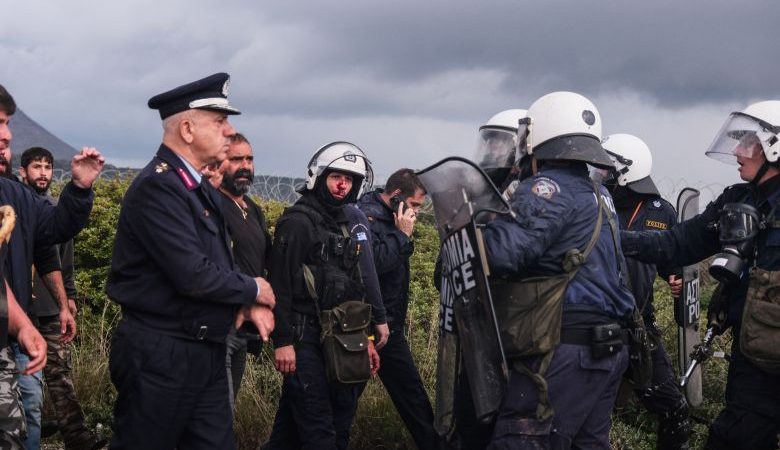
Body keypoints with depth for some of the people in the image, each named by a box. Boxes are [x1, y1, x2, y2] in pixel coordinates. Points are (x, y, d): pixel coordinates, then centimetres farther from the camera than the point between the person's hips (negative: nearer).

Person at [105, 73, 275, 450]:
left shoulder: (201, 189, 13)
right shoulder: (158, 186, -19)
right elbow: (194, 276, -26)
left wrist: (249, 303, -3)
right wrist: (252, 290, -8)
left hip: (206, 352, 9)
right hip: (160, 356, -9)